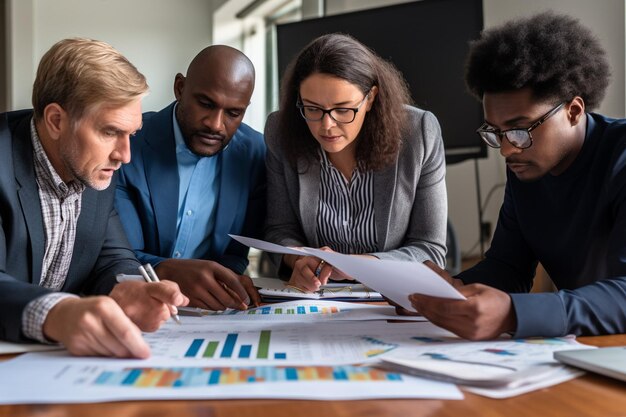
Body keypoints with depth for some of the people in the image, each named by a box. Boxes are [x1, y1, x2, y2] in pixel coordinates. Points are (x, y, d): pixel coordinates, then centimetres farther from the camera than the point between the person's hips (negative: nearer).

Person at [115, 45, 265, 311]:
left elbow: (237, 253, 0)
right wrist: (168, 271, -36)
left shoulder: (254, 153, -2)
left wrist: (219, 281, -22)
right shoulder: (127, 146, -11)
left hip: (213, 309, 3)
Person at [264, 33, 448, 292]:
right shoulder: (279, 133, -8)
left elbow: (430, 251, -10)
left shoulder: (419, 134, -14)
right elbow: (280, 230, 0)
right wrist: (299, 260, -23)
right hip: (309, 295, 2)